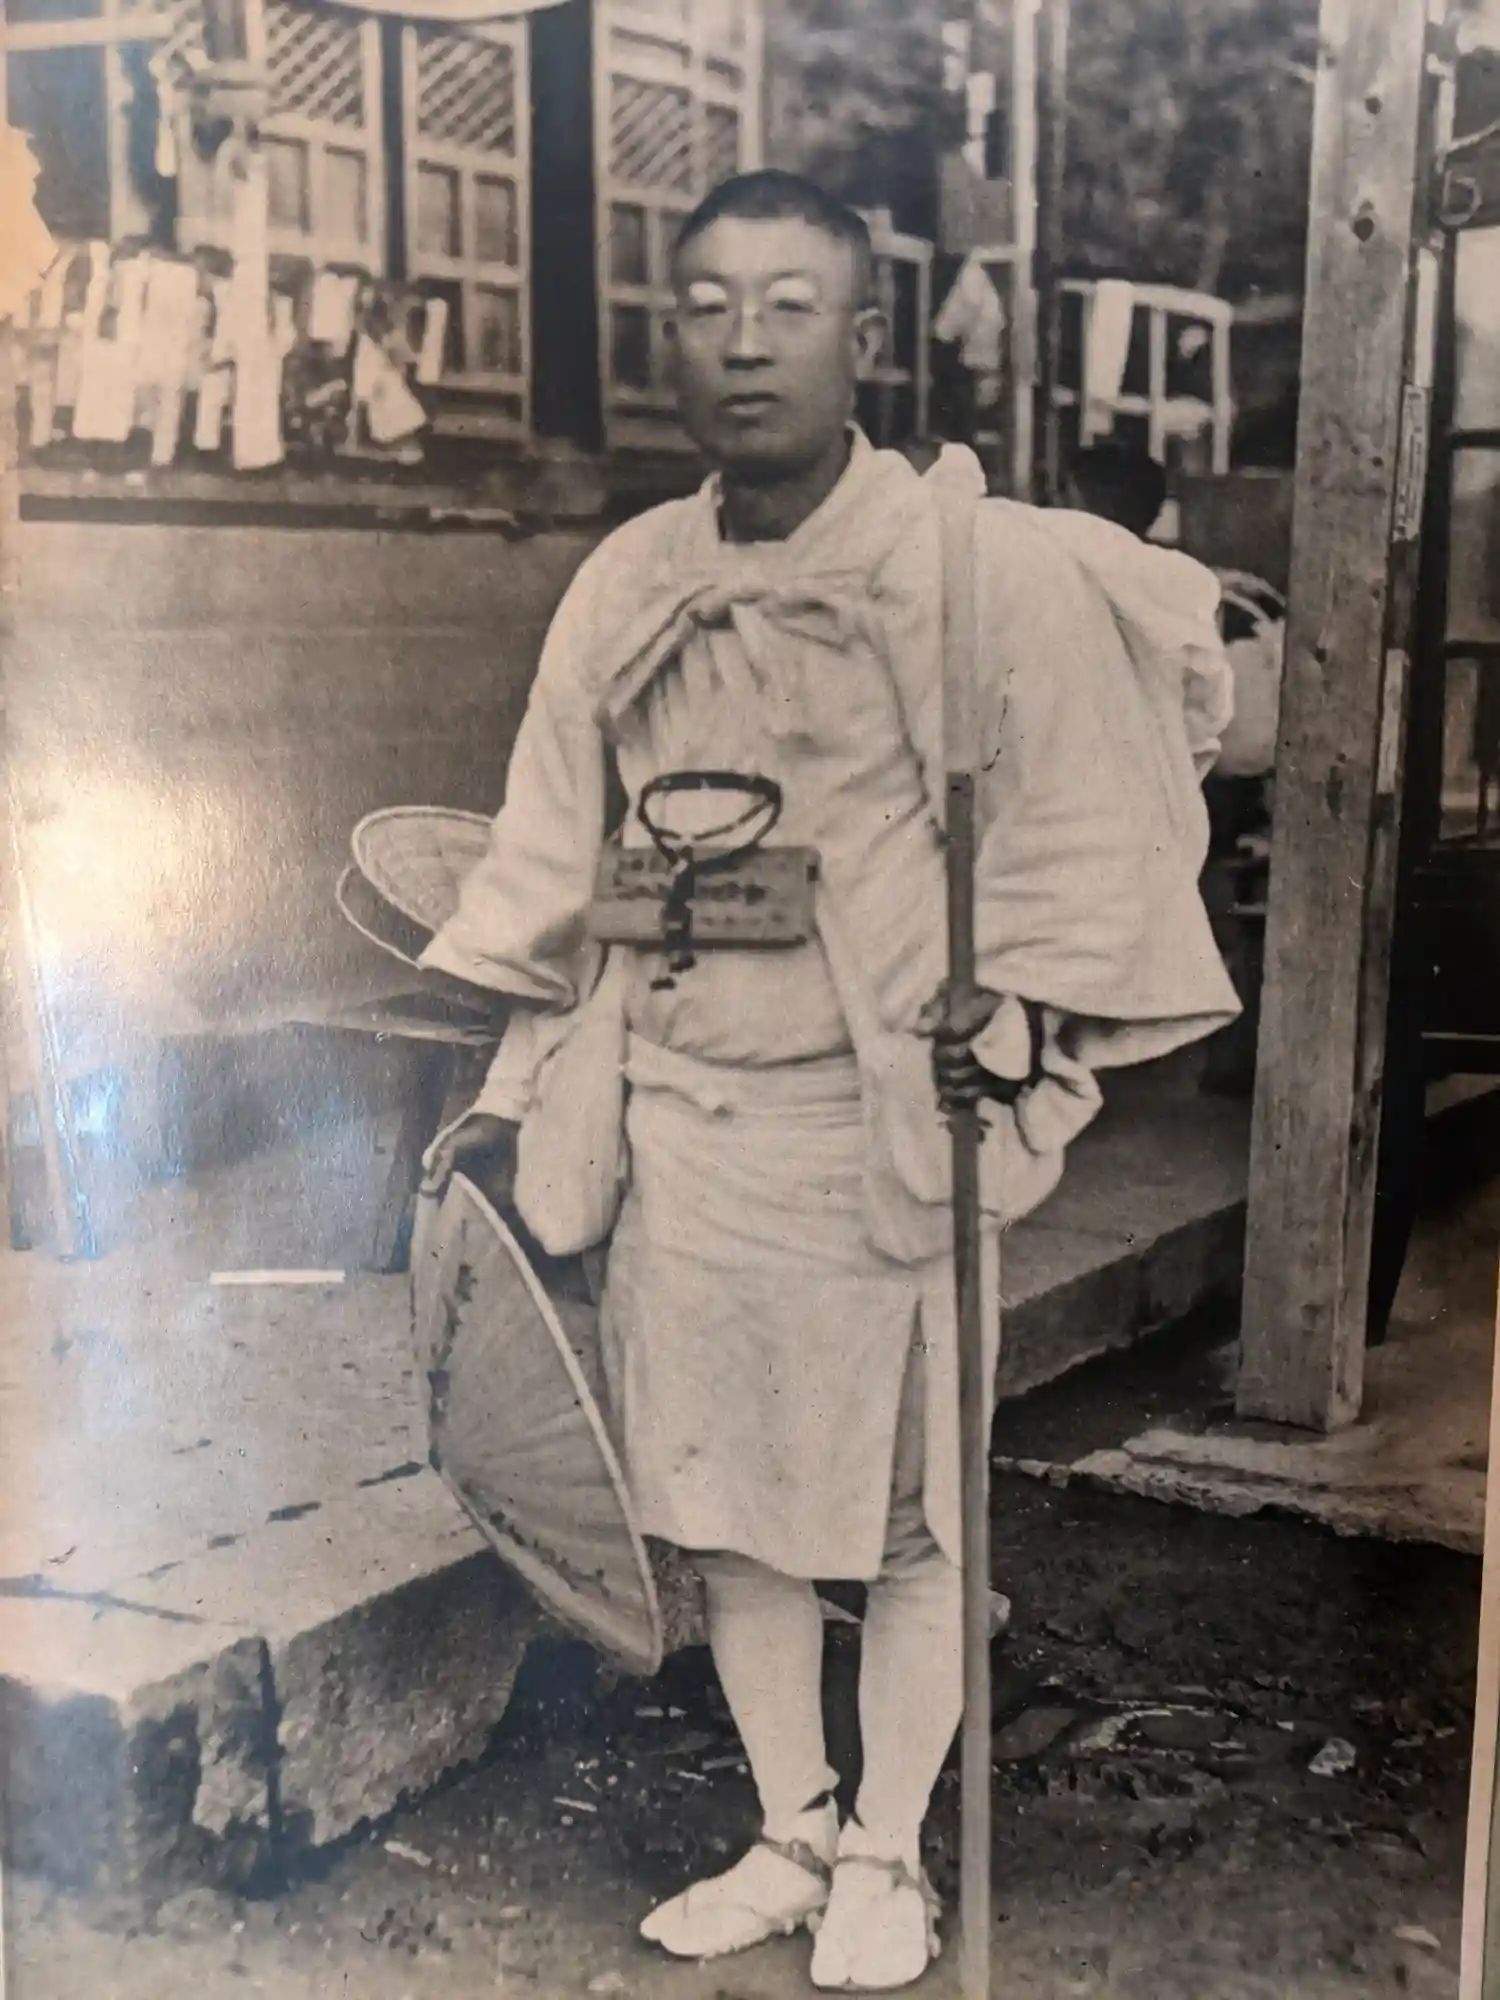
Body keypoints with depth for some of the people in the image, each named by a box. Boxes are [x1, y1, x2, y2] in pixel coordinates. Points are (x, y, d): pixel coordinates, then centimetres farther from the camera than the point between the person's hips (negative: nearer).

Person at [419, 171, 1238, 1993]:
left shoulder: (985, 565, -8)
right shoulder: (627, 584, 5)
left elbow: (1097, 829, -4)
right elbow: (553, 861, 13)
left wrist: (1016, 1025, -15)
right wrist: (516, 1090, 13)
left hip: (883, 1124, -4)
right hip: (677, 1121, 4)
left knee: (907, 1505, 8)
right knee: (717, 1496, 12)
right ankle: (787, 1836, 33)